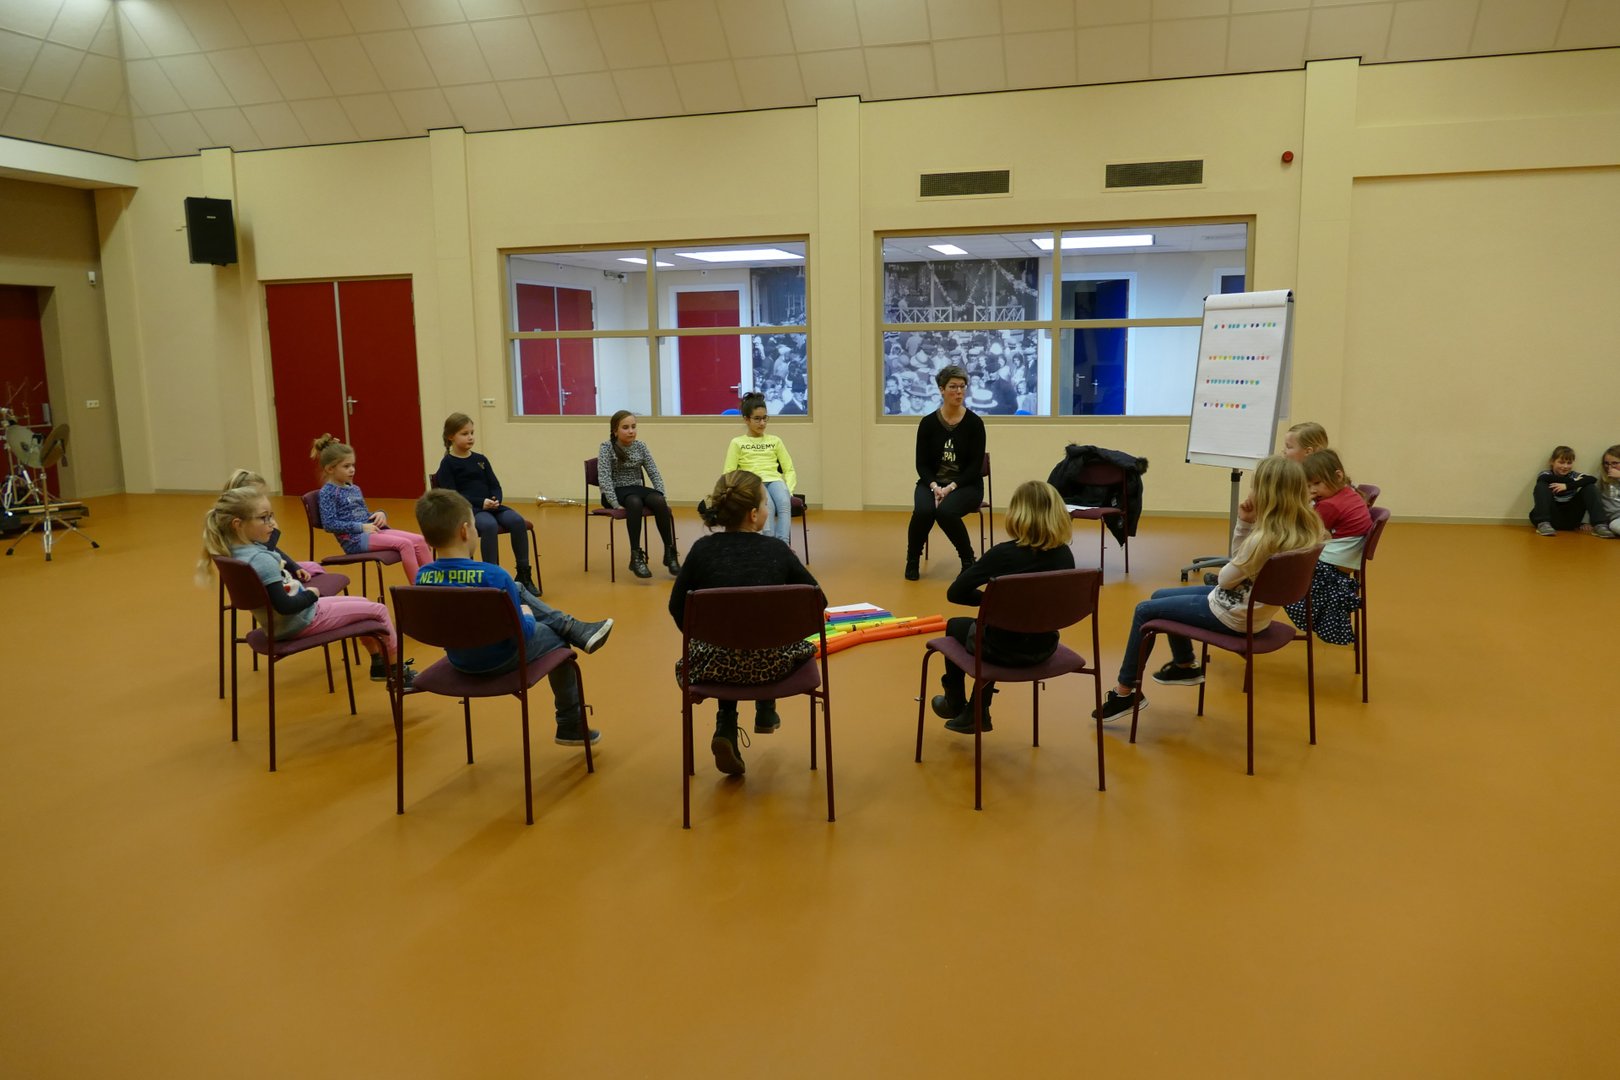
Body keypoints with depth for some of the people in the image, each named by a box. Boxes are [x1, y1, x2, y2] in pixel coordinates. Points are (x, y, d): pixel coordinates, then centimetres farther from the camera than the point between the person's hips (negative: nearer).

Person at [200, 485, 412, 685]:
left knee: (362, 602, 25)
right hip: (302, 621, -10)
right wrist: (311, 595, -15)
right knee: (378, 610, 0)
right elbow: (284, 605, -31)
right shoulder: (262, 560, -31)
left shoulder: (235, 552, -3)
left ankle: (379, 663, 33)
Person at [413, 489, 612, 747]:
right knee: (557, 640, 26)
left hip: (459, 661, 6)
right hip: (500, 660, -6)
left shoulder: (423, 577, -14)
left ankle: (575, 628, 25)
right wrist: (526, 616, 0)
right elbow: (522, 634, -22)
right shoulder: (494, 576, -30)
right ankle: (571, 725, 40)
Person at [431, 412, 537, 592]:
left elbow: (495, 485, 14)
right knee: (489, 526, -37)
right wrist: (481, 503, -20)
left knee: (518, 521, -23)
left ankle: (523, 574, -15)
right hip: (467, 510, -5)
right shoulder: (447, 464, -1)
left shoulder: (480, 459, 17)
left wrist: (495, 500, -9)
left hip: (490, 505, 5)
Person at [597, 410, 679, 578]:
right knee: (635, 503, -38)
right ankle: (636, 556, -35)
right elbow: (604, 478, -16)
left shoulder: (641, 447, 7)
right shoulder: (607, 448, -5)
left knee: (660, 502, -28)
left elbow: (654, 473, 5)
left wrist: (662, 495, -11)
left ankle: (670, 553, -22)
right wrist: (615, 504, -28)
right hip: (617, 491, -4)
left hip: (637, 488, 4)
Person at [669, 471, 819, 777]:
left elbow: (677, 607, 7)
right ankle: (766, 712, 40)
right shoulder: (778, 552, -3)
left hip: (714, 662, 1)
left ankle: (726, 729, 19)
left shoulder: (702, 549, -2)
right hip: (771, 663, 0)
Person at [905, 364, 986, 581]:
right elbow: (922, 464, -2)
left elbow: (975, 466, -9)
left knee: (946, 511, -34)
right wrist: (935, 486, -20)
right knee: (923, 511, -32)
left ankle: (968, 558, -9)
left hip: (966, 485, -2)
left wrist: (951, 487, -21)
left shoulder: (974, 423, -8)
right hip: (932, 482, 2)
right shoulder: (928, 423, -3)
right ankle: (913, 559, -5)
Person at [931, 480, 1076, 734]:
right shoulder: (1065, 555, -7)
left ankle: (954, 704, 48)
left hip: (1006, 649, -5)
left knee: (956, 627, 28)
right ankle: (975, 713, 40)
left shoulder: (1003, 554, -21)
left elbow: (955, 593, -16)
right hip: (1043, 647, 5)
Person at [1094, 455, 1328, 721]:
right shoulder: (1301, 531, -5)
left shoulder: (1265, 539, -32)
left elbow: (1227, 578, -16)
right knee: (1160, 597, 24)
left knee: (1144, 611, 4)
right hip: (1250, 610, 9)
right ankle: (1185, 666, 41)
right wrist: (1245, 523, -9)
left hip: (1232, 616, -9)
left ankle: (1125, 693, 11)